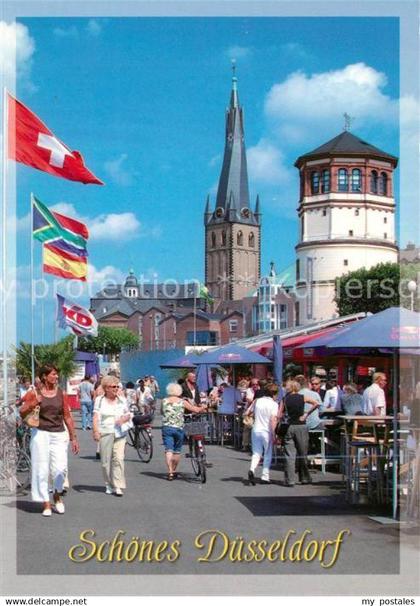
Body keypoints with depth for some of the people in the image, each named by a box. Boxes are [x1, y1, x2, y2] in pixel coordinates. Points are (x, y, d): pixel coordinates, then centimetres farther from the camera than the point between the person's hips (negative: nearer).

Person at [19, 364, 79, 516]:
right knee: (42, 469, -1)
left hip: (59, 435, 2)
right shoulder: (34, 393, 2)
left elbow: (67, 416, 11)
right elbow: (22, 413, 4)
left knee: (60, 468, -7)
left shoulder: (60, 393, 9)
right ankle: (46, 504, 9)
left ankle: (57, 495, 20)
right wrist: (32, 405, -16)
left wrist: (73, 438, 11)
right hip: (41, 434, -2)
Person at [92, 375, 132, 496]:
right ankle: (109, 485, 14)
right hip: (105, 433, -1)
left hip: (120, 434, 1)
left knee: (118, 459, -10)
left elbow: (128, 415, 19)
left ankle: (118, 486, -10)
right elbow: (96, 417, 0)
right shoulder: (99, 400, 7)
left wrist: (124, 419, -5)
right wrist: (96, 431, -13)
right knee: (106, 460, 0)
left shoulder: (122, 400, 14)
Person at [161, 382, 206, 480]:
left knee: (168, 450, -2)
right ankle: (174, 471, 24)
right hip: (179, 428, 0)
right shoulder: (182, 402, 0)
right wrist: (203, 408, 21)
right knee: (177, 451, 14)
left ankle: (170, 472, -12)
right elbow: (196, 410, 2)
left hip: (166, 428, 0)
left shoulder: (164, 401, 4)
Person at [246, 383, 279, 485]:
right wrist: (273, 435, -14)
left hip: (256, 430, 4)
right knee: (268, 454, 11)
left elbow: (246, 413, 10)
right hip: (267, 431, -4)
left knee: (256, 453, 11)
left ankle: (252, 470, -16)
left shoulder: (257, 401, 5)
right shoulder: (273, 404, -8)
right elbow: (273, 420, -17)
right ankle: (265, 477, 11)